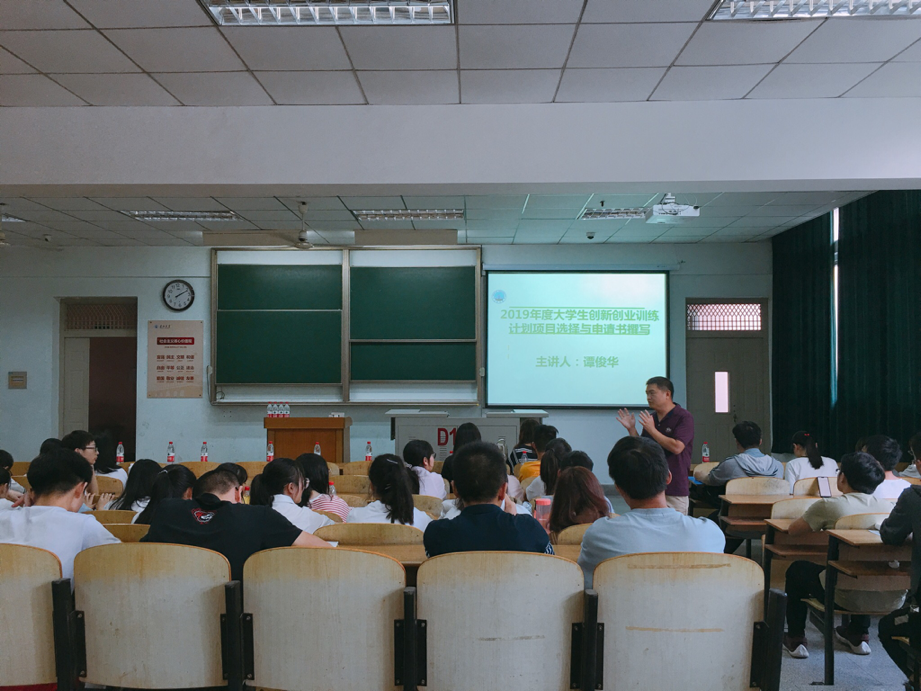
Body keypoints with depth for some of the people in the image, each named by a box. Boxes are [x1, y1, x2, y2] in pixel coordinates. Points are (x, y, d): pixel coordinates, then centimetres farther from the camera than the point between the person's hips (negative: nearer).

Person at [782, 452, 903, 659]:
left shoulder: (828, 506, -9)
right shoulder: (889, 507, 0)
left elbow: (793, 530, 4)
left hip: (848, 598, -4)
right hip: (892, 600, 5)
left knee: (796, 570, 23)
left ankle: (796, 639, 29)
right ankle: (859, 635, 44)